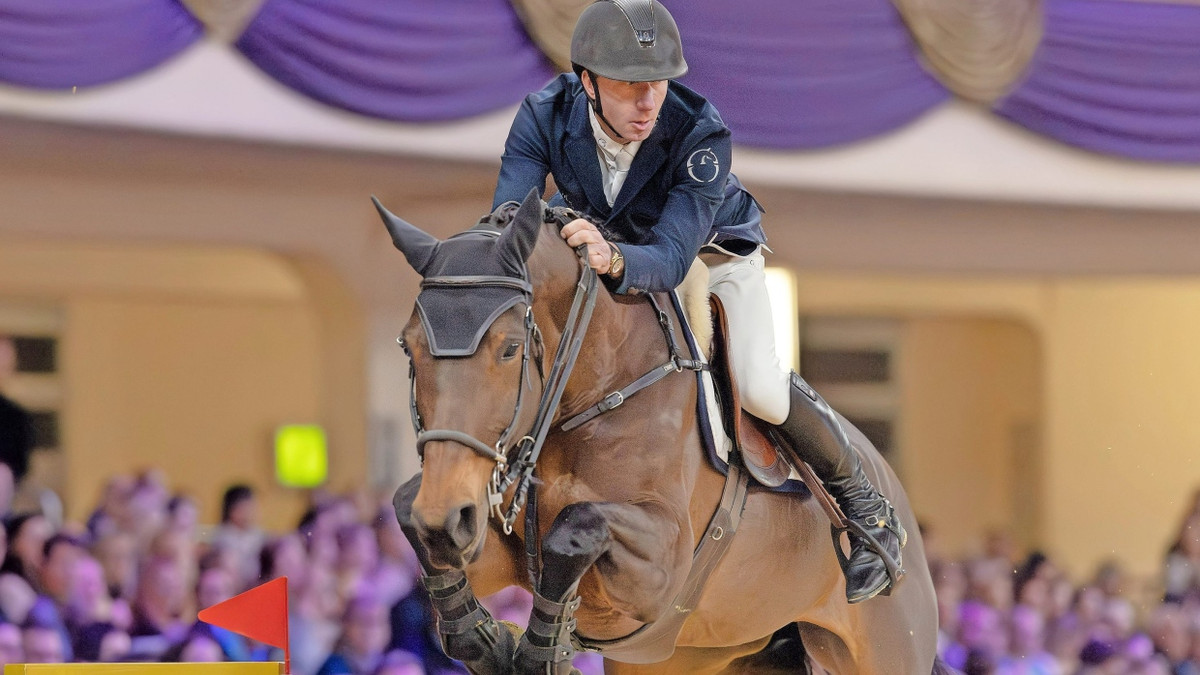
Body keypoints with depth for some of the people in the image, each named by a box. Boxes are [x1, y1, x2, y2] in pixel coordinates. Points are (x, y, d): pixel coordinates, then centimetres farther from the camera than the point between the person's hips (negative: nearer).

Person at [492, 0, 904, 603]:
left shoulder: (701, 134, -39)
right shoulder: (545, 117, -30)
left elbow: (671, 258, -45)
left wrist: (616, 262, -68)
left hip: (709, 254, -4)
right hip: (604, 241, 4)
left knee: (761, 392, -20)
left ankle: (865, 508, 5)